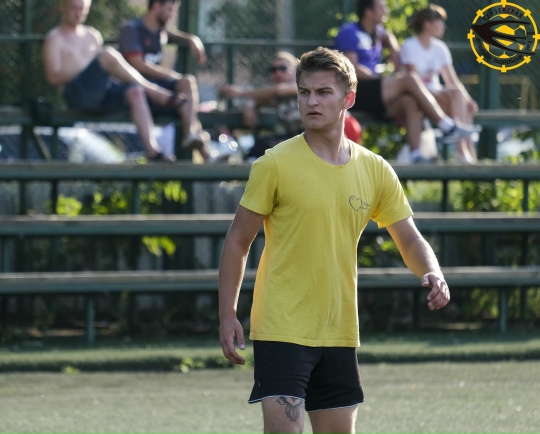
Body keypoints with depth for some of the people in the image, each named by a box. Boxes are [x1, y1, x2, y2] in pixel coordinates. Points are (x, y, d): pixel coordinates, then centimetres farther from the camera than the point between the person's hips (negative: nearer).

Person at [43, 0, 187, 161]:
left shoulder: (92, 35, 27)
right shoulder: (55, 39, 9)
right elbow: (53, 77, -3)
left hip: (102, 92, 6)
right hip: (77, 92, -6)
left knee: (135, 93, -26)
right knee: (109, 55, -27)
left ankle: (151, 150, -36)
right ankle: (158, 95, -23)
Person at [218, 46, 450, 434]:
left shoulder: (375, 170, 5)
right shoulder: (276, 164, -7)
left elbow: (411, 240, 10)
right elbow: (238, 242, -2)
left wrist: (432, 275, -12)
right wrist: (228, 315, -6)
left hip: (339, 335, 5)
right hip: (282, 330, -5)